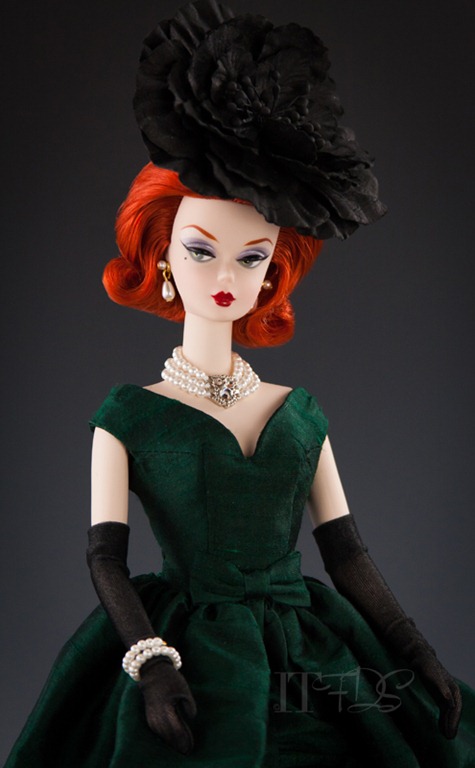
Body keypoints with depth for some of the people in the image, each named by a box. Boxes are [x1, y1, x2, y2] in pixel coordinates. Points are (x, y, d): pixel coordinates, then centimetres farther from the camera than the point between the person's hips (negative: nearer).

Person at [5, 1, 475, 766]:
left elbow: (346, 551, 10)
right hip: (187, 658, -3)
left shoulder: (301, 412, 10)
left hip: (311, 660, 4)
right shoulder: (129, 414, 2)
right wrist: (150, 663, -19)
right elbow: (105, 555, -4)